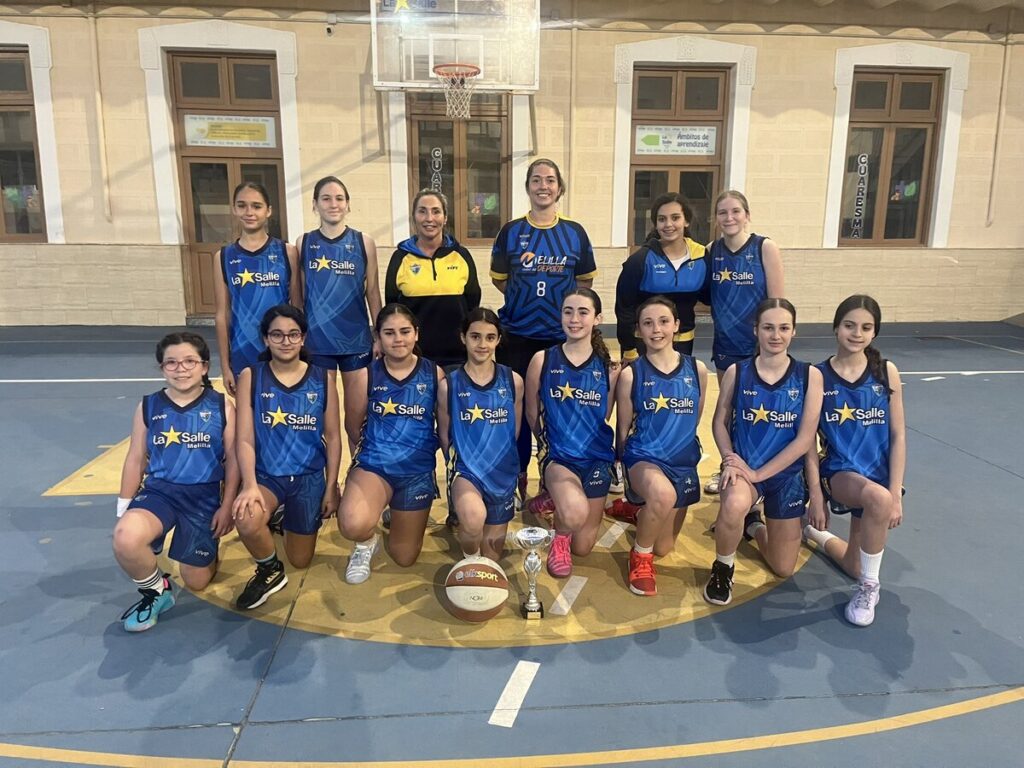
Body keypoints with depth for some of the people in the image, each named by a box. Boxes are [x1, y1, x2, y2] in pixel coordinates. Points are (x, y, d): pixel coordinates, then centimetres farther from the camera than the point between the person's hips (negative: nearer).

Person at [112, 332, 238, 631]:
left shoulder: (221, 407, -3)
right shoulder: (148, 407, 2)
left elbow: (233, 460, -1)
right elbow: (135, 460, 7)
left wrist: (226, 507, -5)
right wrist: (124, 508, 7)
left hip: (204, 497, -1)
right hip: (158, 490, 1)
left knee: (197, 582, 4)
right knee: (125, 538, -33)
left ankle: (209, 543, 40)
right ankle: (156, 591, -2)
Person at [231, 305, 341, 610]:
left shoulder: (322, 378, -3)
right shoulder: (250, 377, -6)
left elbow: (333, 436, 2)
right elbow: (245, 439, -10)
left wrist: (331, 487, 0)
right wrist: (250, 486, -24)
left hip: (310, 476, 2)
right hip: (266, 475, -1)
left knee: (300, 560, 10)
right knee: (247, 521, -35)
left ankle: (288, 521, 45)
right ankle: (269, 571, -1)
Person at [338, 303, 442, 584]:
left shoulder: (434, 373, -4)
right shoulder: (367, 375, -5)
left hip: (418, 470, 1)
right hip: (373, 464, -1)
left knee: (404, 558, 14)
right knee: (353, 525, -33)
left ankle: (399, 516, 48)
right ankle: (366, 543, 6)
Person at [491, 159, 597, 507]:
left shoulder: (575, 232, 4)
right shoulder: (511, 231, 3)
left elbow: (585, 280, 11)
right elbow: (499, 279, 10)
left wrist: (560, 300, -2)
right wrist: (527, 300, 0)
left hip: (562, 337, 0)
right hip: (518, 336, 0)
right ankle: (517, 479, 20)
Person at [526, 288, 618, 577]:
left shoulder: (608, 367, 0)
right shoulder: (543, 360, -5)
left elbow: (606, 418, 10)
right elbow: (532, 414, 6)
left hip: (596, 457, 3)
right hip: (558, 455, -3)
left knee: (582, 548, 11)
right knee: (574, 514, -35)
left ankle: (559, 499, 43)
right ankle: (559, 537, 4)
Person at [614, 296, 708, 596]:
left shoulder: (697, 369, -1)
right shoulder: (631, 374, -8)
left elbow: (693, 421, 12)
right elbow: (623, 429, 2)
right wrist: (629, 464, 2)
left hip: (684, 462, 4)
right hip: (644, 457, -4)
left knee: (663, 549, 12)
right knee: (663, 494, -40)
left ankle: (642, 511, 46)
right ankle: (639, 555, -10)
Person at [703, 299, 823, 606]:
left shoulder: (809, 375, -9)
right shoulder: (736, 371, -7)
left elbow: (805, 438, -11)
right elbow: (720, 422, 1)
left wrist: (759, 473, -17)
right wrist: (730, 460, -18)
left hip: (785, 473, 2)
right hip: (743, 466, -1)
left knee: (783, 569, 9)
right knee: (734, 505, -39)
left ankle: (753, 525, 42)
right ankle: (723, 568, -7)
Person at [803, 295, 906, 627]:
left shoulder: (886, 372, -1)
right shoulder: (818, 376, -6)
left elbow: (898, 436, -1)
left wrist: (896, 494, -9)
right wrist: (815, 495, -10)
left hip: (878, 473, 3)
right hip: (838, 471, -3)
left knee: (857, 566, 4)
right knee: (878, 500, -37)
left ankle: (816, 533, 38)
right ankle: (870, 585, -12)